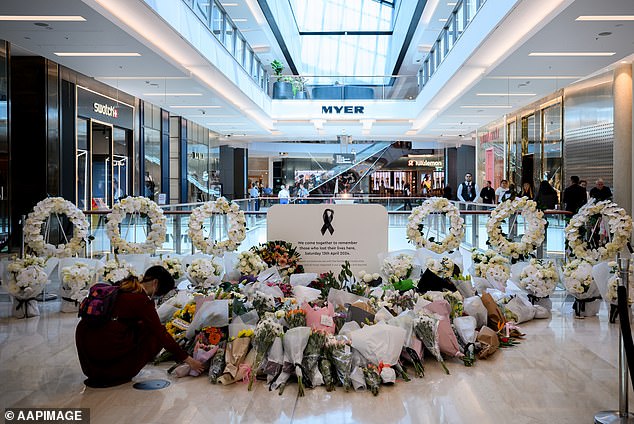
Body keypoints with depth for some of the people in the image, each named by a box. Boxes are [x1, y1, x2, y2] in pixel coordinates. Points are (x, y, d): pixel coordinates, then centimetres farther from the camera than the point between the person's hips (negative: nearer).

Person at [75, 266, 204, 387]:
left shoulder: (121, 287, 14)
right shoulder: (142, 300, -9)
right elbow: (162, 334, -6)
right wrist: (187, 359, 0)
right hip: (105, 349, -7)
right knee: (155, 337, 7)